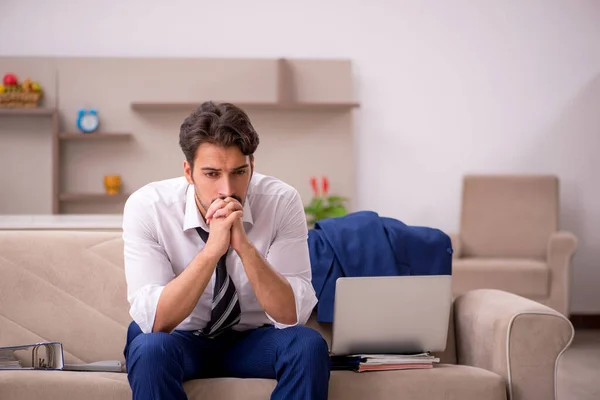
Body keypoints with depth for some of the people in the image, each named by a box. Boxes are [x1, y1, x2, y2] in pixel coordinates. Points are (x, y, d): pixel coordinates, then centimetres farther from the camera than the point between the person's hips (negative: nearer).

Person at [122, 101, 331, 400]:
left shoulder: (282, 201, -17)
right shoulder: (146, 207, -20)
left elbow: (292, 315, -20)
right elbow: (153, 321, -26)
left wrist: (244, 246, -34)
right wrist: (212, 250, -37)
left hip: (254, 340, 2)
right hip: (179, 340, -1)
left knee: (309, 346, -29)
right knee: (150, 349, -35)